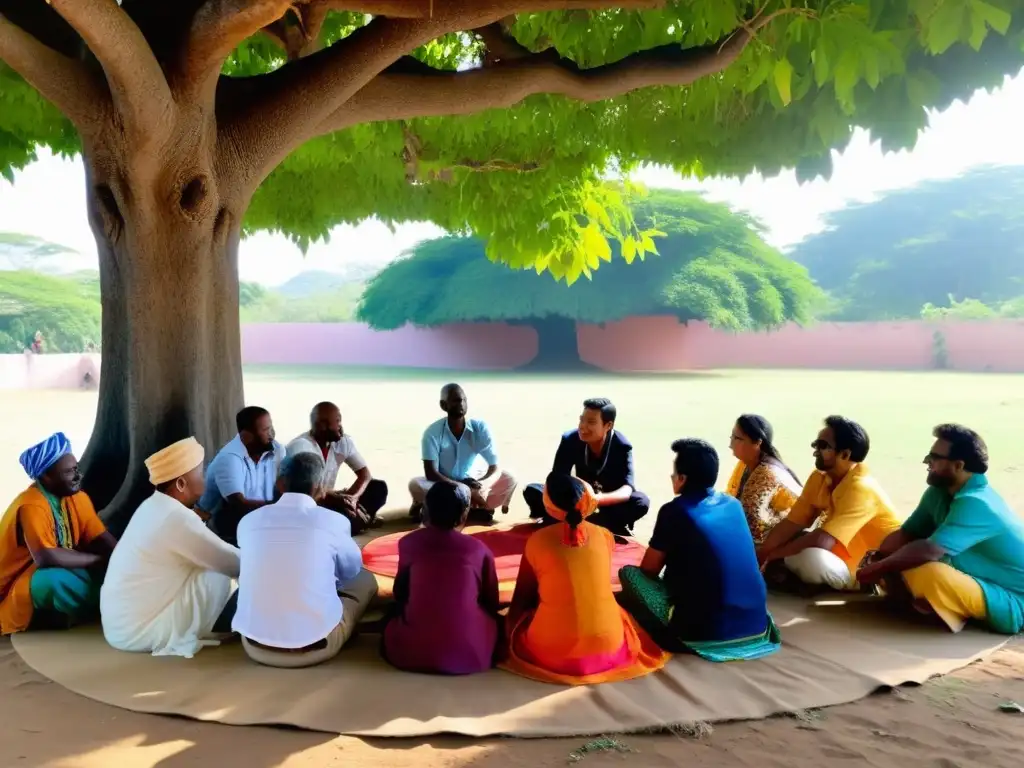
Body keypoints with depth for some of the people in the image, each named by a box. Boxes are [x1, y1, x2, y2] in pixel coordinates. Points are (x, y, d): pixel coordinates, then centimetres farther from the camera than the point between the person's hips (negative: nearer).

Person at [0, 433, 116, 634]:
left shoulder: (77, 497, 0)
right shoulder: (31, 506, -24)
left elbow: (103, 540, -2)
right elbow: (46, 558, -35)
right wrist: (101, 560, -25)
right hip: (17, 594, -7)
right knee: (57, 579, -37)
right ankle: (110, 610, -14)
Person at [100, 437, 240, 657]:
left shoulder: (155, 506, 5)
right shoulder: (176, 519, -23)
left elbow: (218, 554, 13)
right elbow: (234, 564, -15)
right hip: (139, 631, -9)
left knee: (215, 565, 10)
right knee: (222, 578, -10)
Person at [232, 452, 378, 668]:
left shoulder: (248, 521, 3)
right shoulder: (334, 521, -5)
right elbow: (352, 569, 17)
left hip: (255, 645, 3)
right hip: (316, 646, -3)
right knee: (365, 579, 20)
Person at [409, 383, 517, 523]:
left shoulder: (480, 427, -15)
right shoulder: (432, 432, -19)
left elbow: (495, 468, -18)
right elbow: (431, 473, -24)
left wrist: (482, 486, -41)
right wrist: (464, 488, -36)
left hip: (474, 483, 2)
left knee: (509, 480, -23)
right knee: (416, 484, -31)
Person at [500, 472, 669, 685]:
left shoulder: (537, 541, -10)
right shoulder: (604, 536, -3)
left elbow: (523, 596, 4)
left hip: (552, 651, -2)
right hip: (608, 645, 2)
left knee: (519, 614, 28)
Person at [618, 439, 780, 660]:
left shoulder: (674, 511, -7)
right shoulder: (733, 504, 10)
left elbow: (648, 570, 4)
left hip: (705, 632, -6)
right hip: (756, 625, 6)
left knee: (629, 573, 5)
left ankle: (676, 637, 1)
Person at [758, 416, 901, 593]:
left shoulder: (861, 488, -26)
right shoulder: (819, 477, -1)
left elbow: (822, 541, -31)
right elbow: (792, 523, -3)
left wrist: (771, 555, -21)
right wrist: (760, 554, -16)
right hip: (843, 557, 8)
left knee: (810, 557, -34)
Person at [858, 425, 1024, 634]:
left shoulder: (975, 503, -28)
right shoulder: (939, 492, -1)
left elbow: (928, 551, -35)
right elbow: (907, 534, 3)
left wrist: (878, 569, -23)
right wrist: (878, 560, -16)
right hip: (980, 583, 9)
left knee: (930, 574, -35)